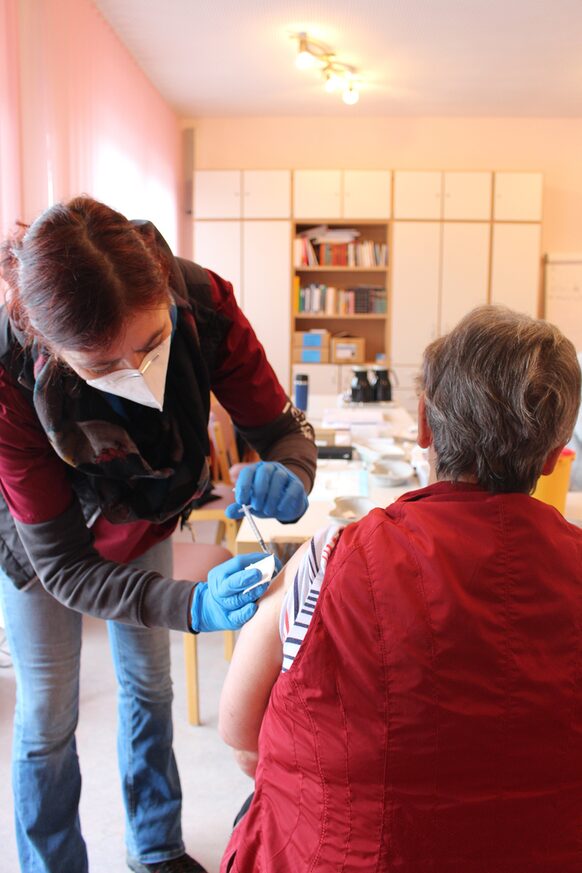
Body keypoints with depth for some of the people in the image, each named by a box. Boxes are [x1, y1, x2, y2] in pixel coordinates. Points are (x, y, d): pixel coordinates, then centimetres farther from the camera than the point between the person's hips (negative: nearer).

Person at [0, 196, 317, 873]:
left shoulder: (203, 303, -35)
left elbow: (283, 427, -23)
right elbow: (62, 563, -34)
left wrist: (287, 476, -47)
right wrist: (191, 605, -48)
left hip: (145, 520, 3)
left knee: (148, 685, 18)